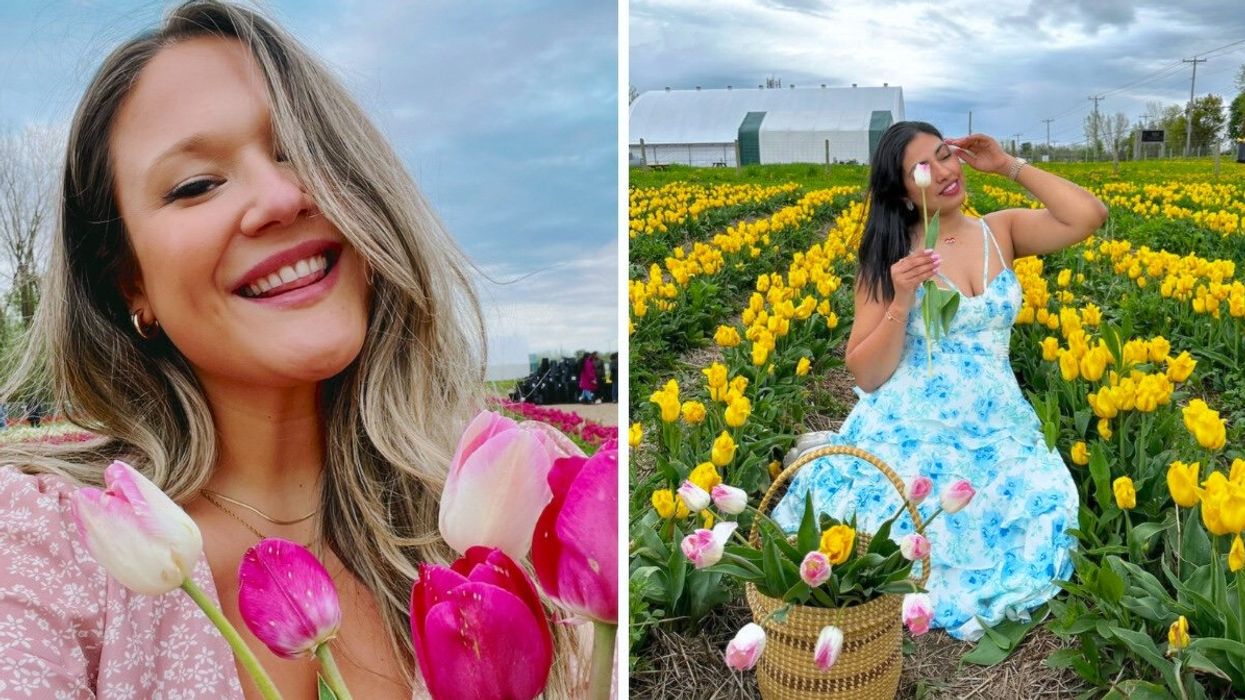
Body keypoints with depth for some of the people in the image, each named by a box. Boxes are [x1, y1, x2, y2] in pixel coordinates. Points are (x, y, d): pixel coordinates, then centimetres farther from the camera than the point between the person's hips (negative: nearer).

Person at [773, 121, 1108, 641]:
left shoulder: (1001, 231, 6)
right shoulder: (889, 256, -3)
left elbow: (1090, 216, -10)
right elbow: (866, 376, -6)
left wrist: (1011, 165, -5)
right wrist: (902, 301, -21)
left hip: (993, 428, 4)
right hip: (909, 428, -4)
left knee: (1045, 516, -19)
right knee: (899, 540, -23)